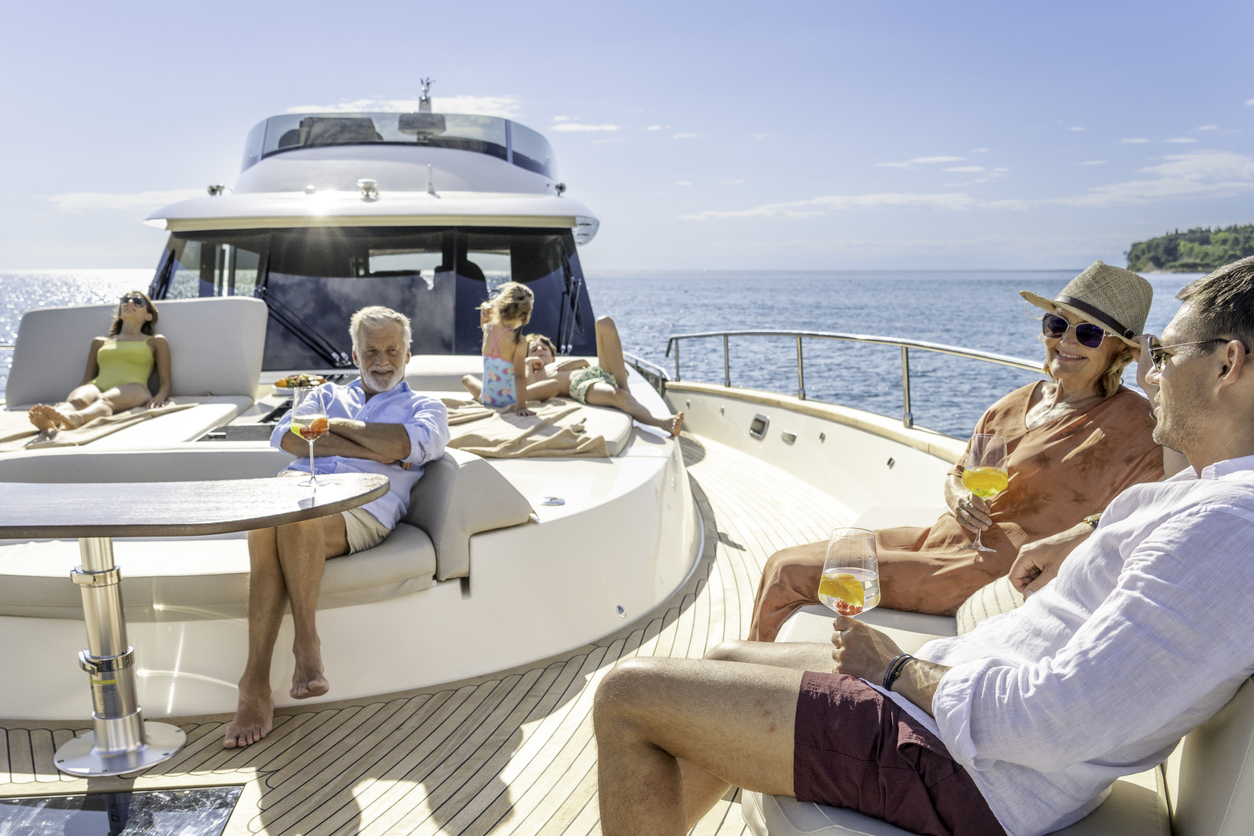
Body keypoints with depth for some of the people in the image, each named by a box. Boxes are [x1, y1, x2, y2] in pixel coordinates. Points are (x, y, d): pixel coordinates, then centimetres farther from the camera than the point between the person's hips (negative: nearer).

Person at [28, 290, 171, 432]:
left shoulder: (155, 342, 26)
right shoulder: (100, 342, 34)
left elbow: (165, 383, 15)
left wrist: (160, 396, -9)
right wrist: (67, 400, 6)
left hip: (132, 390, -3)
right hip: (97, 388, 3)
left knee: (104, 400, -40)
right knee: (78, 400, -35)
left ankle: (74, 419, -71)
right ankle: (48, 424, -66)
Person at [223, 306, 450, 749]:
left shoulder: (425, 409, 23)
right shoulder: (329, 394, 32)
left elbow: (404, 445, -3)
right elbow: (285, 436, 10)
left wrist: (336, 425, 8)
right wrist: (365, 448, 1)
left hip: (362, 508, -3)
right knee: (266, 522, -34)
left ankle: (306, 640, -25)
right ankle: (254, 687, -35)